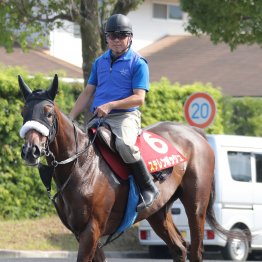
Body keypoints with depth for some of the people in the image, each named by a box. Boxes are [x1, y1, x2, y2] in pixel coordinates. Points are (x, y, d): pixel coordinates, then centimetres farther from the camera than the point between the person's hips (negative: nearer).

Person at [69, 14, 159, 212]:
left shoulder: (138, 63, -1)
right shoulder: (100, 62, 17)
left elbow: (139, 98, -9)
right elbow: (87, 93, 19)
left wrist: (111, 105, -20)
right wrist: (70, 119, 8)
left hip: (126, 116, -7)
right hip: (98, 118, 7)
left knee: (124, 144, -36)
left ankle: (148, 188, -23)